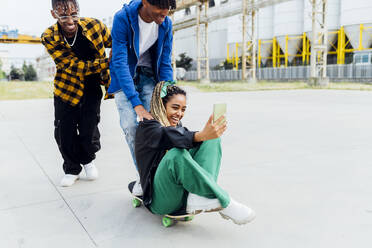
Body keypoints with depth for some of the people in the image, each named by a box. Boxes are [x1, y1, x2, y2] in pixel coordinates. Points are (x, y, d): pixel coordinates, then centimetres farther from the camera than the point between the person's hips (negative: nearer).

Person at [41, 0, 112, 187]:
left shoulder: (94, 25, -16)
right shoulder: (49, 38, -17)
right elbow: (74, 66, -23)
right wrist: (107, 62, -32)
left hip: (91, 87, 0)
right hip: (67, 87, 1)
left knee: (88, 130, -5)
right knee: (64, 132, 3)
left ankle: (88, 160, 27)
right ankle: (72, 169, 27)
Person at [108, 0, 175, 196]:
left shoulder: (165, 23, -10)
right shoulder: (122, 18, -24)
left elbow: (165, 64, -4)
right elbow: (119, 62, -29)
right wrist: (137, 104, -37)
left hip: (148, 76, 3)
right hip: (124, 78, -2)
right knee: (130, 126, -19)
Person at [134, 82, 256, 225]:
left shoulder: (177, 126, 22)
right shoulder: (147, 126, -6)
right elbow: (169, 137, -28)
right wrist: (201, 135, -44)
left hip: (185, 191, 7)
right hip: (160, 200, -6)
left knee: (212, 139, -8)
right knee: (177, 154, -37)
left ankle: (198, 199, -28)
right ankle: (224, 202, -27)